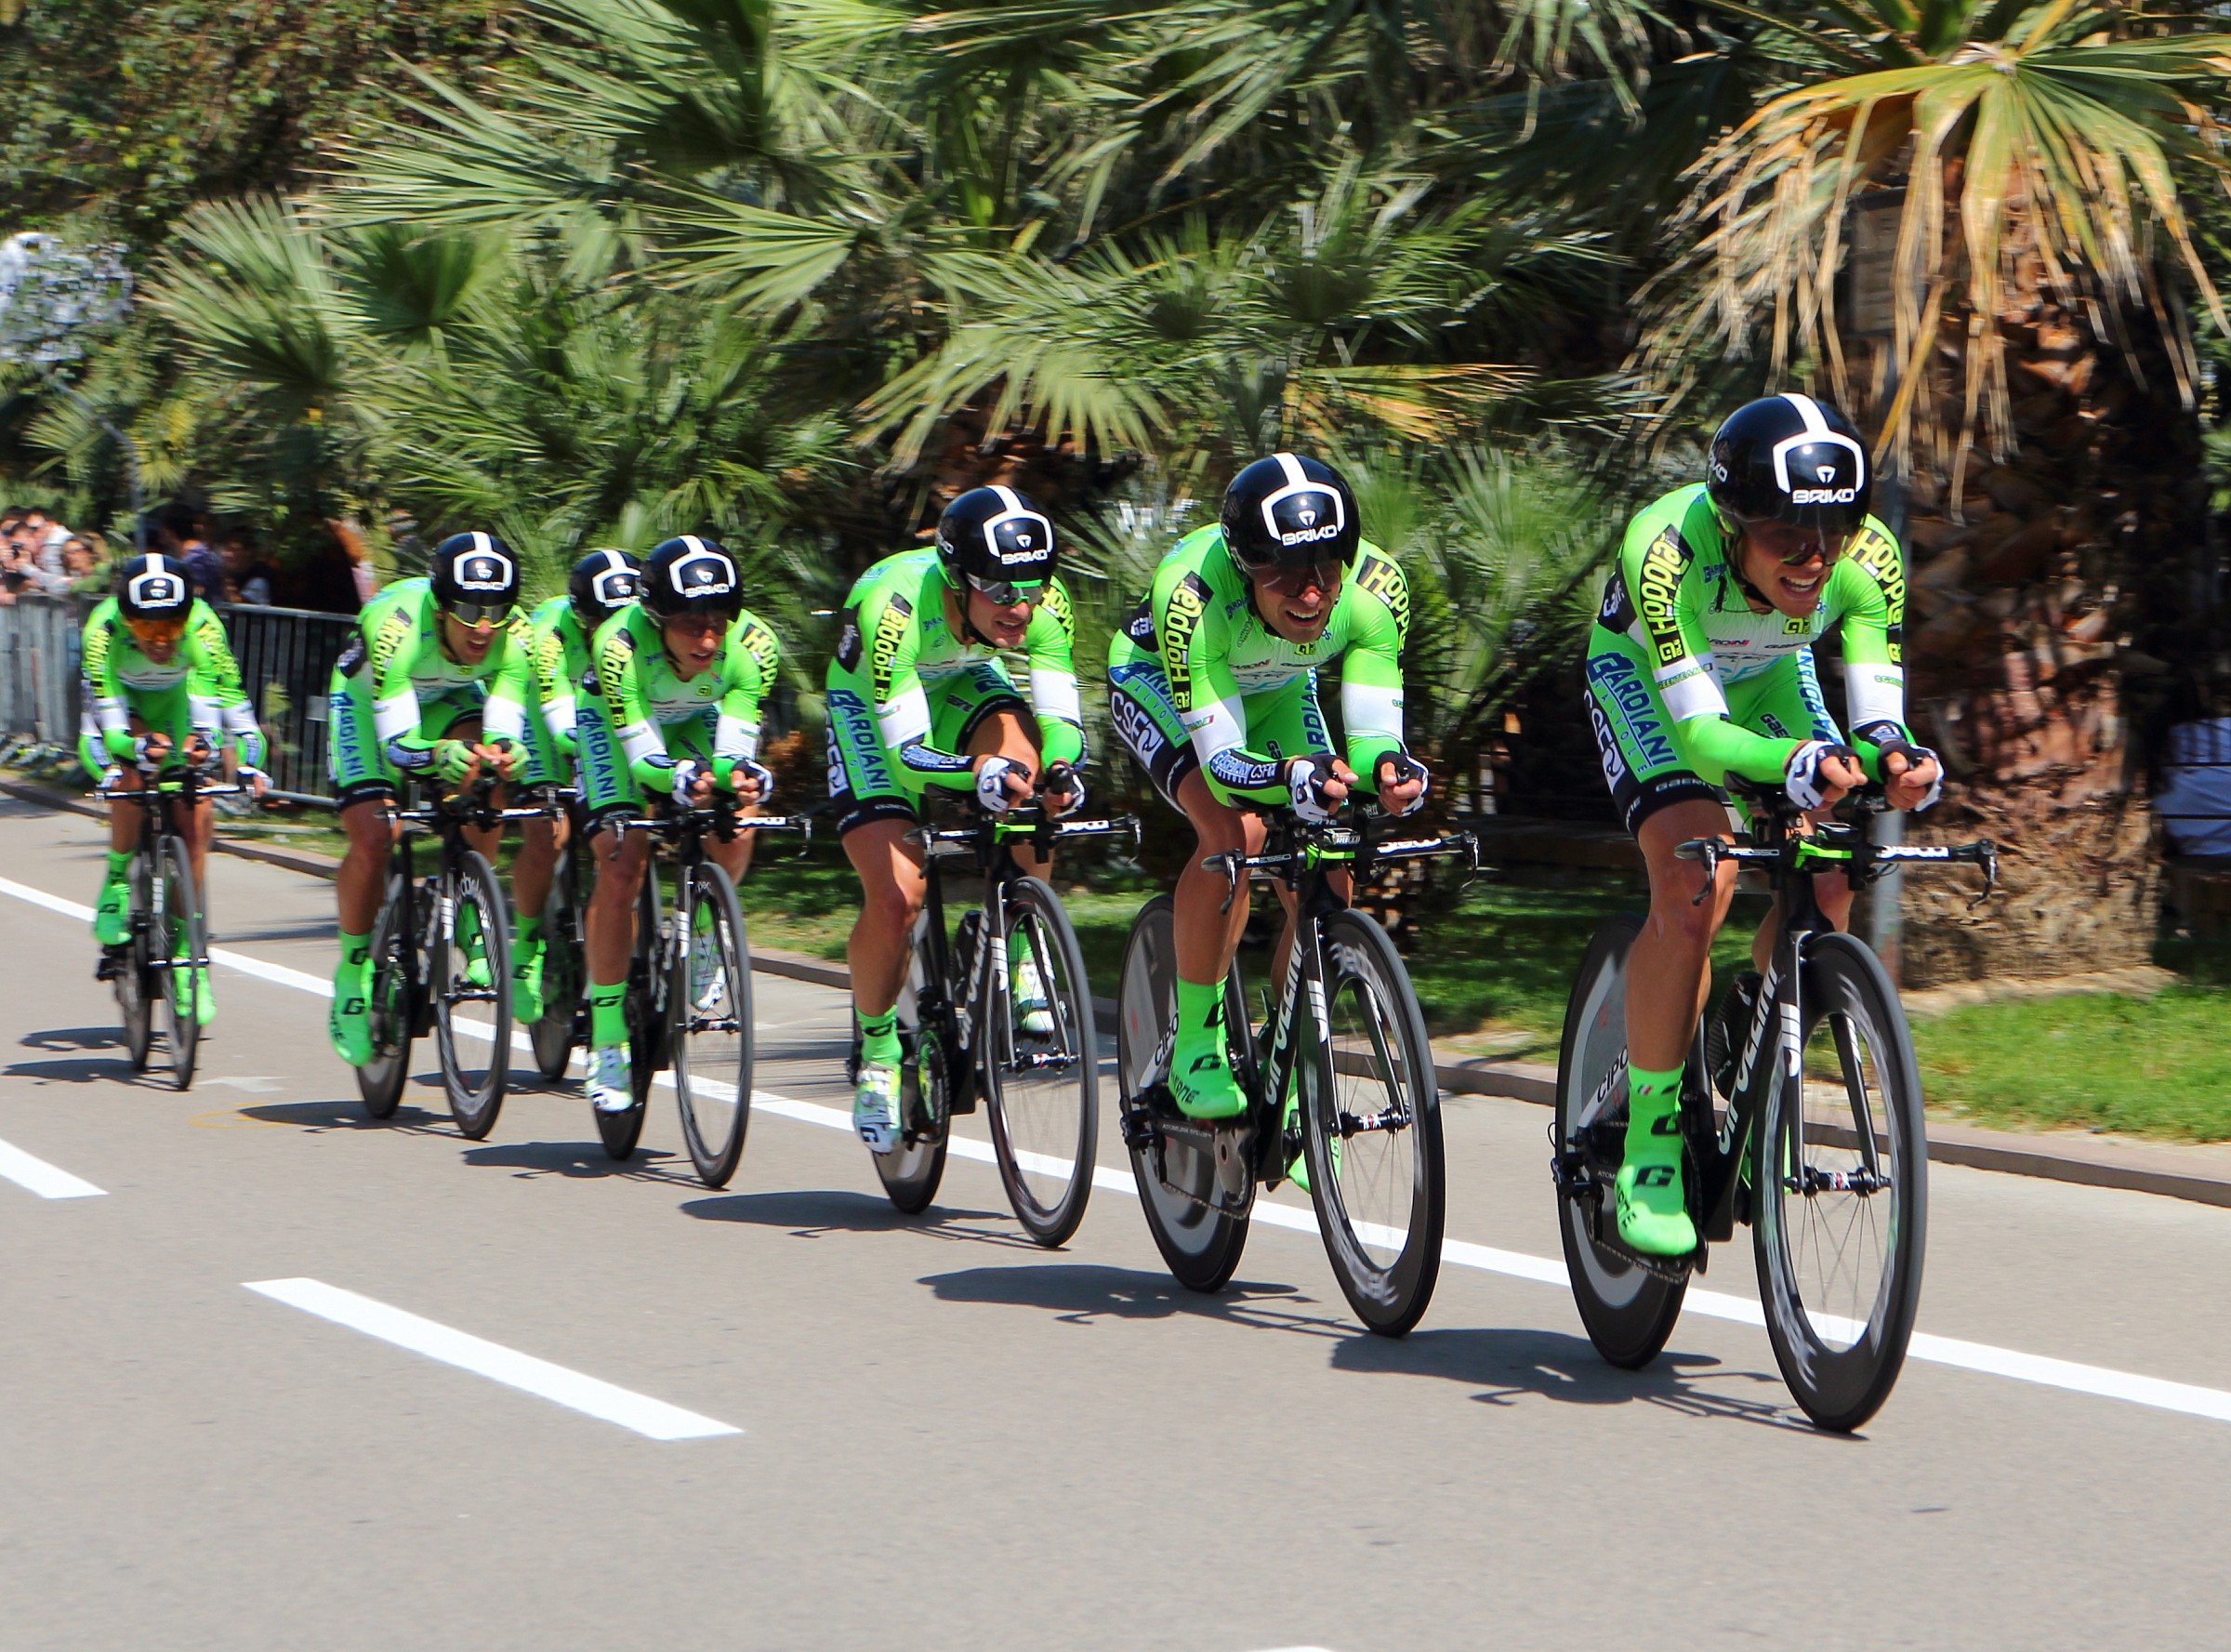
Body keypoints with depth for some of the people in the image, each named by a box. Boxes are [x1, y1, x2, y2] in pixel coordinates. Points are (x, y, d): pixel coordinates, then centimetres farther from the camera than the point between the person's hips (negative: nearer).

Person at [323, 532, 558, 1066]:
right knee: (372, 837, -20)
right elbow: (397, 746, -42)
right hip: (367, 698, -3)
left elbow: (503, 731, -32)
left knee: (486, 778, -28)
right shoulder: (397, 626, -39)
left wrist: (506, 753, -56)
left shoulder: (515, 635, -29)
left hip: (450, 698, 3)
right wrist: (438, 755, -64)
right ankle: (353, 970, 1)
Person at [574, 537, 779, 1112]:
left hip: (694, 720, 2)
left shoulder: (754, 645, -32)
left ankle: (704, 930, 6)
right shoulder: (620, 644, -38)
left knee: (736, 824, -24)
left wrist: (742, 775, -54)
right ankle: (607, 1042, -10)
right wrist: (681, 779, -56)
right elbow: (642, 757, -37)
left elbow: (733, 749, -32)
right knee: (620, 866, -17)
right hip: (615, 720, -2)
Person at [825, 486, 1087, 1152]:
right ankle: (876, 1051, 8)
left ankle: (1020, 958, -15)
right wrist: (978, 772, -57)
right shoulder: (892, 604, -38)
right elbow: (907, 753, -40)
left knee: (1019, 755, -31)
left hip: (961, 685, 3)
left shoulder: (1043, 602, -27)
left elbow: (1060, 718, -23)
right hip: (872, 705, -3)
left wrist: (1062, 769, -45)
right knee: (894, 898, -17)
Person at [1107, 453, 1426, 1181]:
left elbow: (1372, 731, -30)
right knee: (1235, 832, -30)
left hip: (1275, 689, 4)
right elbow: (1221, 760, -40)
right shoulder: (1195, 595, -42)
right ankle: (1196, 1049, -16)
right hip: (1156, 680, -4)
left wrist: (1388, 769, -53)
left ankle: (1289, 1091, 7)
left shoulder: (1376, 586, -33)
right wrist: (1293, 775, -60)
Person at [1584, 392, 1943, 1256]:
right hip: (1643, 669, -4)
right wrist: (1795, 759, -61)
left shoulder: (1867, 556, -30)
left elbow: (1876, 712, -28)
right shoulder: (1669, 550, -40)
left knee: (1827, 878, -18)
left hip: (1767, 674, 4)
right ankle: (1648, 1149, -15)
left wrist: (1896, 758, -52)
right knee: (1694, 886, -26)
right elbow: (1699, 734, -42)